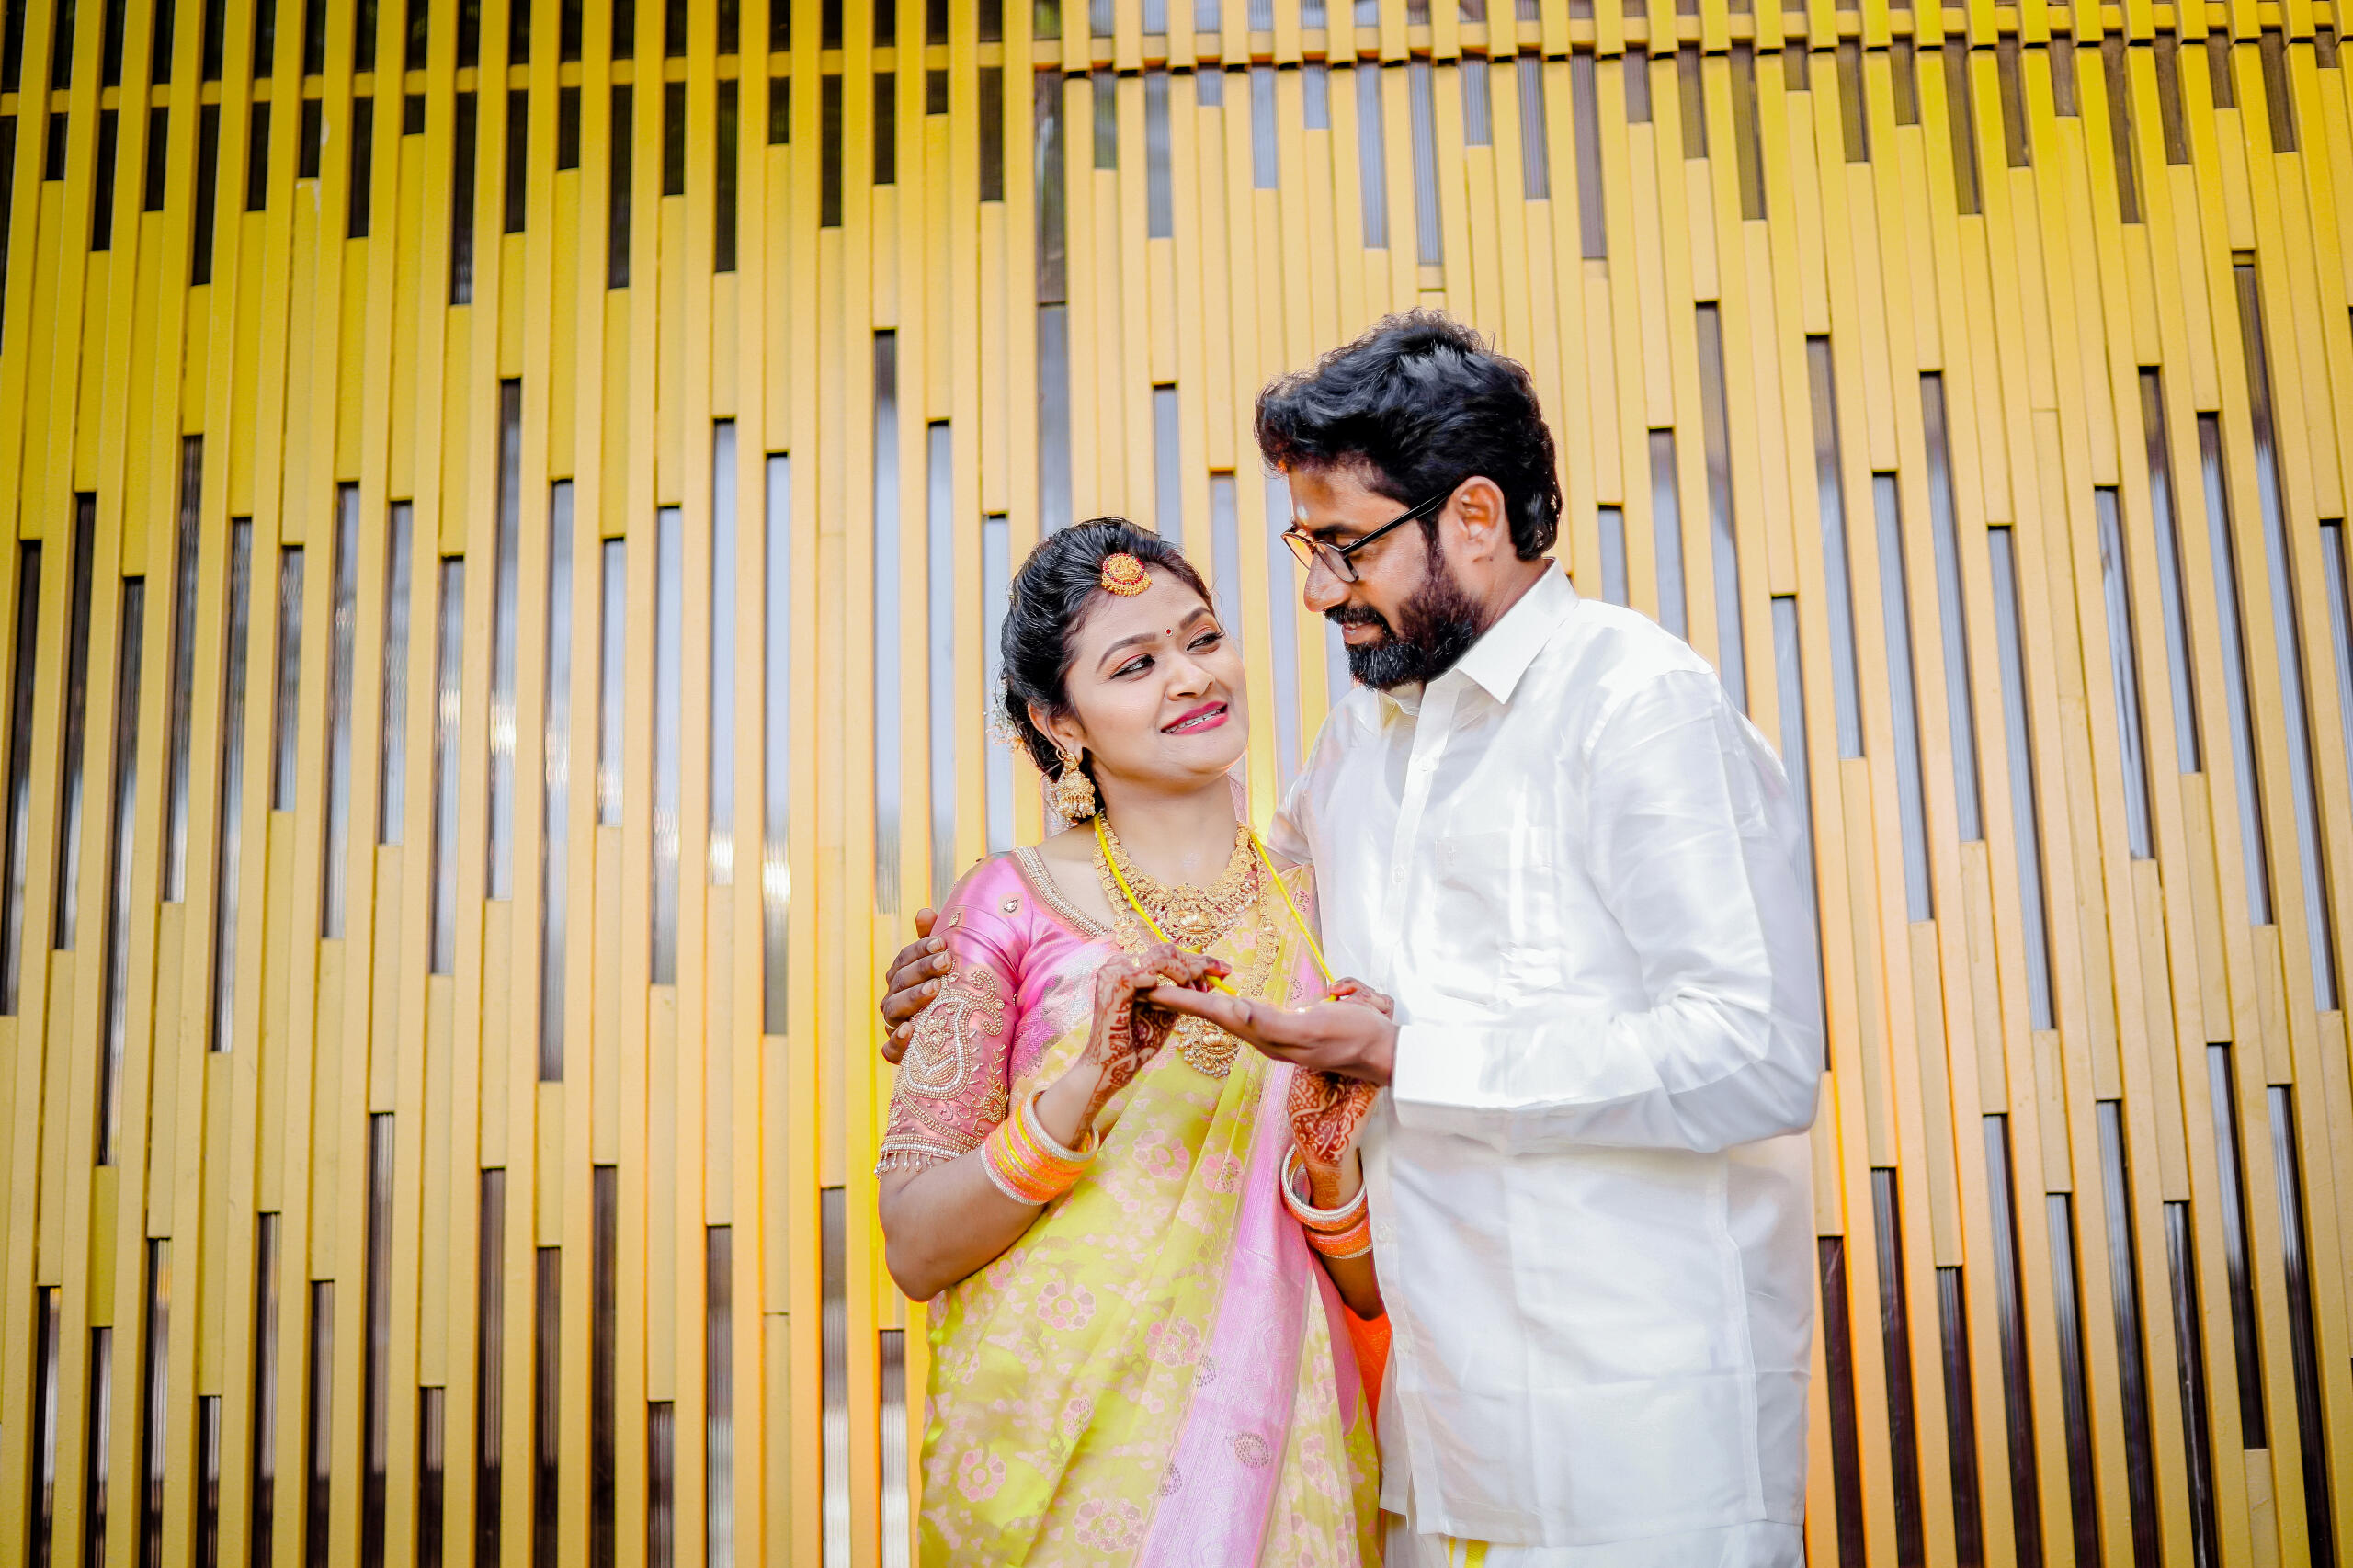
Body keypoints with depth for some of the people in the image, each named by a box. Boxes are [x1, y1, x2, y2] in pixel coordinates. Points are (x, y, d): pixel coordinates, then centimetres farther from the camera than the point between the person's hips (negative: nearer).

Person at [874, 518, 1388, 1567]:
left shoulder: (1320, 914, 1)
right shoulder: (1011, 904, -7)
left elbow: (1376, 1288, 3)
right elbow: (913, 1251, -9)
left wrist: (1328, 1157, -17)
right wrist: (1081, 1090, -23)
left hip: (1277, 1450, 3)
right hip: (1057, 1450, -2)